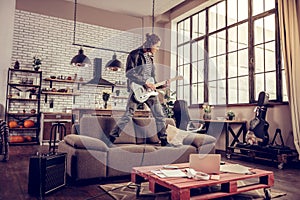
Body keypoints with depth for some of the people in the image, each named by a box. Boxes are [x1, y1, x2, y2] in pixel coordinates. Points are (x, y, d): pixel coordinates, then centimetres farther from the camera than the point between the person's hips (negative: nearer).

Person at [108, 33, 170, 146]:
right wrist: (144, 83, -18)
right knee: (128, 116, -6)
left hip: (149, 90, 7)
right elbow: (129, 73, -15)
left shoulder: (150, 57, 17)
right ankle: (111, 138, 8)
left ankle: (163, 140, 18)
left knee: (160, 116, 5)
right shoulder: (135, 55, -6)